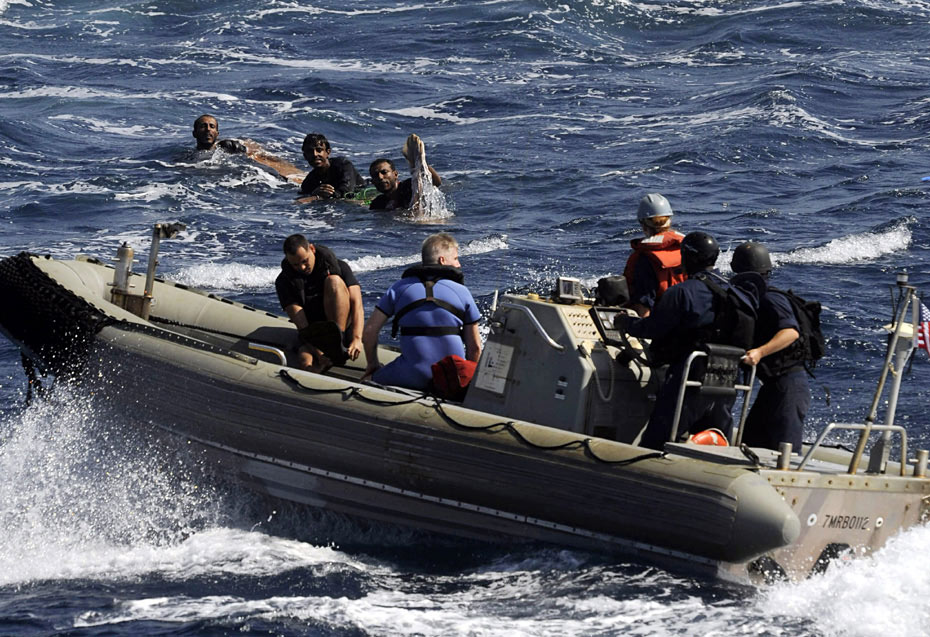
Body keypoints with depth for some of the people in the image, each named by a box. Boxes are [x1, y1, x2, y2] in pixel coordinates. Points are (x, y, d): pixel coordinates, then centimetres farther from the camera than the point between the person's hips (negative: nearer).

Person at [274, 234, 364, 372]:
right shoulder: (284, 281, -3)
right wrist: (316, 350, -31)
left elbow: (357, 304, -13)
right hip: (313, 335, -2)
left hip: (344, 328, 2)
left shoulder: (338, 267, -2)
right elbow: (300, 323, -13)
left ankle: (338, 346, -35)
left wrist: (357, 339, -31)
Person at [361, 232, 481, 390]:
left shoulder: (399, 288, 6)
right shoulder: (462, 292, 5)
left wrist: (373, 364, 21)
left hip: (413, 378, 0)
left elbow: (368, 332, 4)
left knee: (372, 378, 21)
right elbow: (474, 346, 5)